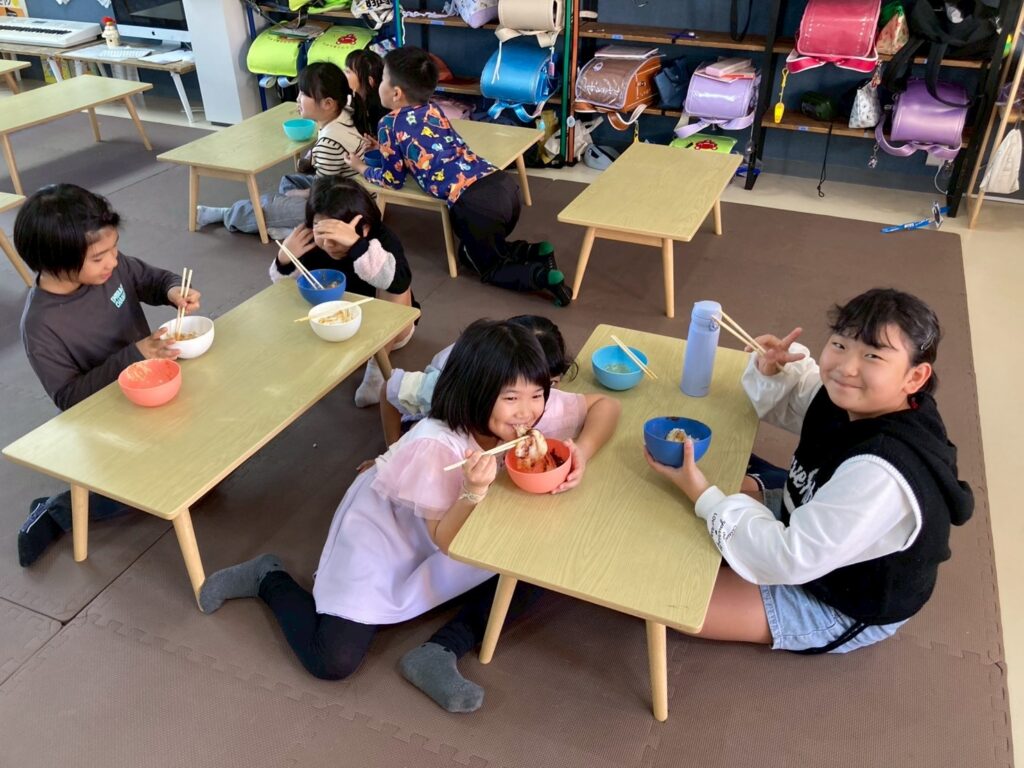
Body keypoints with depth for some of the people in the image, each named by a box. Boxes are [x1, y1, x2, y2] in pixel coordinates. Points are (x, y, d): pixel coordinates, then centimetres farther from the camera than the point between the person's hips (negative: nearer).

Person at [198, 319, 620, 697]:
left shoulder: (534, 410, -24)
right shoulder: (435, 447, -39)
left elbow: (605, 405, -12)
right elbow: (446, 540, -26)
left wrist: (582, 451, -32)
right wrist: (474, 490, -47)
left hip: (456, 528, 7)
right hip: (385, 532, -6)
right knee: (333, 660, -12)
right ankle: (269, 580, 13)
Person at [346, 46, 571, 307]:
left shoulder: (390, 124, 5)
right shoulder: (434, 110, 23)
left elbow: (393, 180, 14)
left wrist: (362, 168, 31)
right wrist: (385, 147, 41)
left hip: (474, 202, -7)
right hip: (503, 183, 7)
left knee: (487, 267, 16)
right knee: (473, 250, 30)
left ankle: (543, 277, -9)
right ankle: (535, 251, 8)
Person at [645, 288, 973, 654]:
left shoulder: (881, 475, -40)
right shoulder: (848, 400, -14)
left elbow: (791, 559, -35)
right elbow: (784, 402, 7)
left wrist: (704, 496, -30)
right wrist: (771, 368, -16)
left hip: (844, 606, -8)